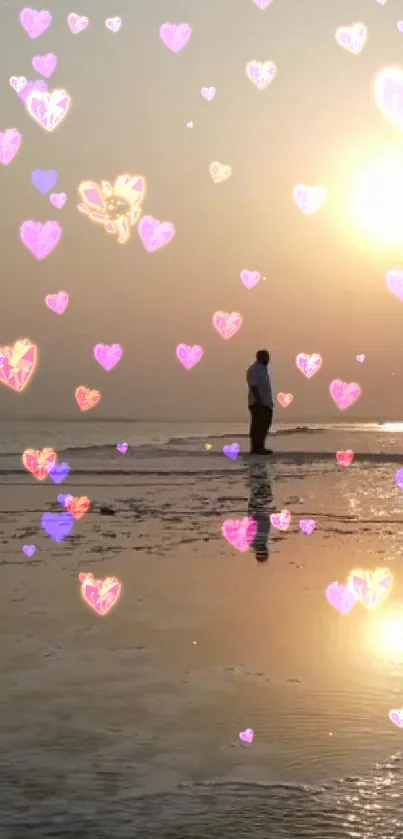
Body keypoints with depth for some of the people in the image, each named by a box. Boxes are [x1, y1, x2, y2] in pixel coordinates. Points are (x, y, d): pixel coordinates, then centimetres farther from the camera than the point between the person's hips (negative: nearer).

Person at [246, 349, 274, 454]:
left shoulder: (264, 369, 19)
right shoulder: (253, 370, -9)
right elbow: (253, 386, -18)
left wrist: (270, 402, 17)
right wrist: (259, 401, -25)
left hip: (266, 403, 9)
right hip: (258, 403, -9)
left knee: (264, 426, 9)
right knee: (257, 426, -10)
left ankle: (260, 447, 14)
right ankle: (255, 448, -10)